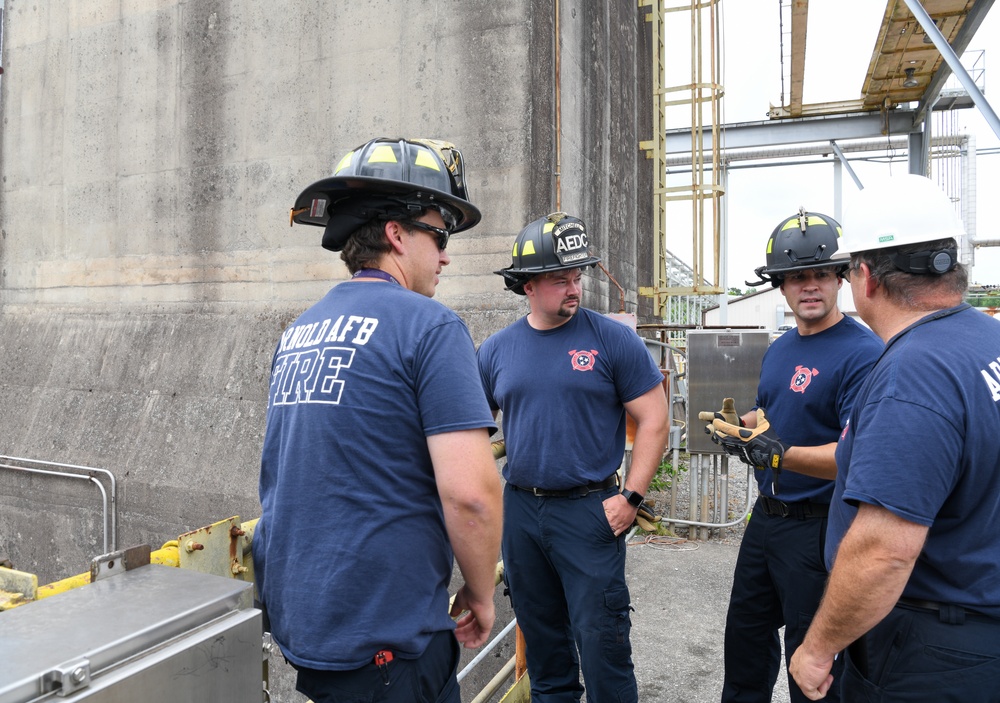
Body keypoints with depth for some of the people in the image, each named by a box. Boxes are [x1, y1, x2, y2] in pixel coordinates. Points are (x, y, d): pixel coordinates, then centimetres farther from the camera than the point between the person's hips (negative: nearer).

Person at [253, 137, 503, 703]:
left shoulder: (298, 332, 8)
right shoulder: (429, 325, -16)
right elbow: (470, 491, -24)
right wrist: (481, 596, -6)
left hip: (294, 615, 8)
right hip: (382, 636, -7)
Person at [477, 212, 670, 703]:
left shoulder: (612, 339, -7)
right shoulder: (497, 349, 3)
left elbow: (653, 420, -6)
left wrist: (631, 498, -11)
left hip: (590, 510, -4)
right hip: (520, 509, 4)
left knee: (601, 639, 3)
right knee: (540, 635, 19)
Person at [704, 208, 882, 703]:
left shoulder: (863, 353, -19)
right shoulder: (778, 350, 8)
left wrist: (779, 454, -38)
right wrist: (738, 425, 2)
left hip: (818, 527, -8)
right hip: (766, 514, 8)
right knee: (745, 635, 23)